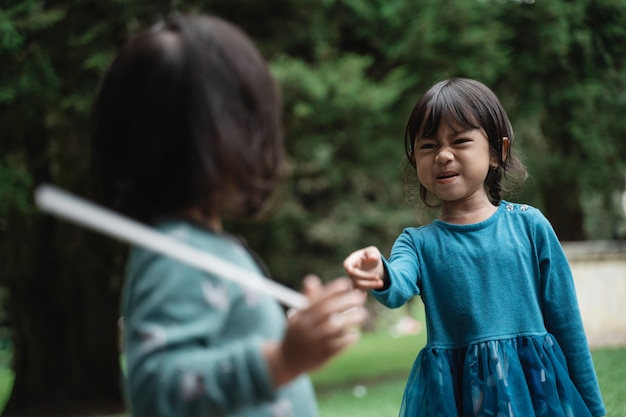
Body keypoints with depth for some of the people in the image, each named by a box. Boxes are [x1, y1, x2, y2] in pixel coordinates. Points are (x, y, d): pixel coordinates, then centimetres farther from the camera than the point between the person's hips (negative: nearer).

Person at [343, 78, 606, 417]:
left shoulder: (528, 225, -1)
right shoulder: (418, 242, 1)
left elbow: (567, 323, 3)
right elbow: (398, 290, -21)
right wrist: (381, 277, -45)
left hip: (534, 388, 0)